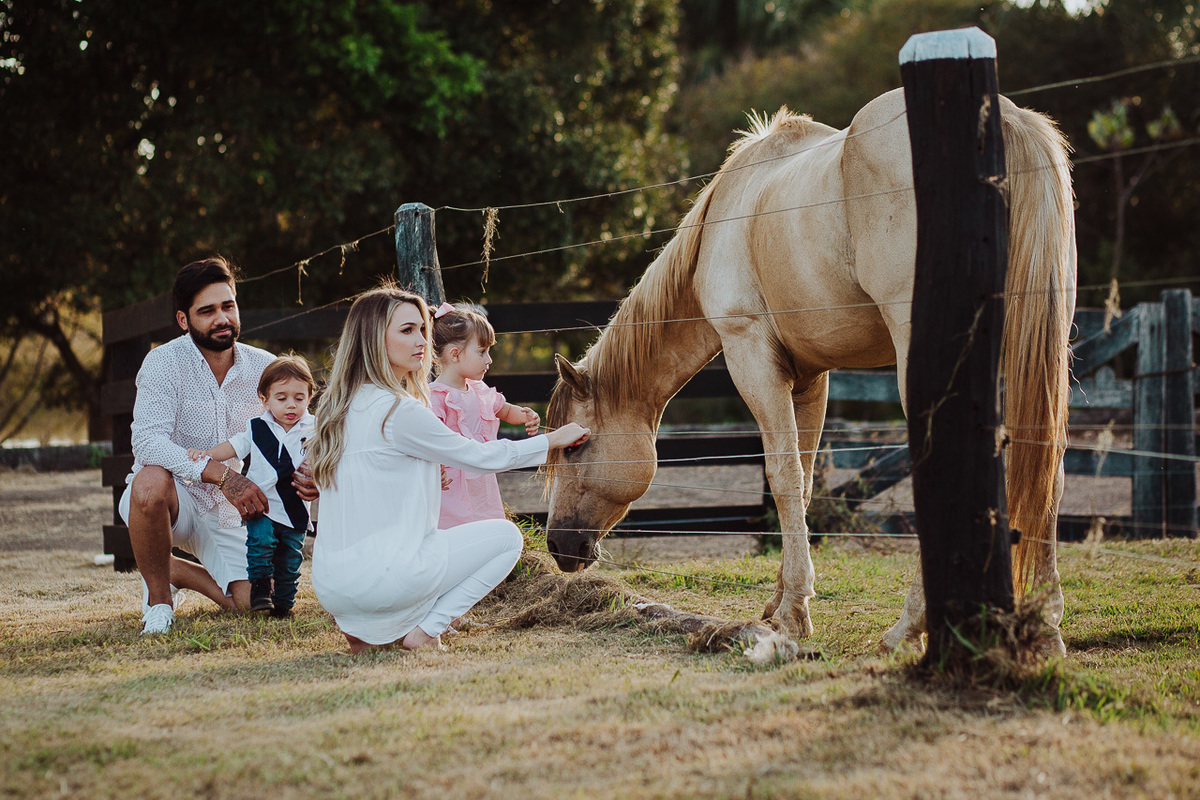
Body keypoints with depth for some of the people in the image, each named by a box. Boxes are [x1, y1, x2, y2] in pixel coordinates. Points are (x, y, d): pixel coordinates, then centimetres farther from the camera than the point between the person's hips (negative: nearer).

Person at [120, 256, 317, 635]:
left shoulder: (263, 367, -4)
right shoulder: (164, 363, -17)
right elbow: (147, 440, -29)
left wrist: (305, 475, -27)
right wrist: (223, 475, -41)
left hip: (226, 511, 4)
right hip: (172, 500, -4)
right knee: (152, 480, -39)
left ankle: (174, 570, 17)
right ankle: (158, 598, -14)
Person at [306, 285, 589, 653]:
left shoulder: (335, 406, 11)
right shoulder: (398, 412, -15)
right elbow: (482, 456, -3)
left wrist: (426, 478, 21)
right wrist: (553, 439, 10)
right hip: (376, 578, -8)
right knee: (506, 537, 7)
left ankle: (363, 629, 13)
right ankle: (423, 631, -2)